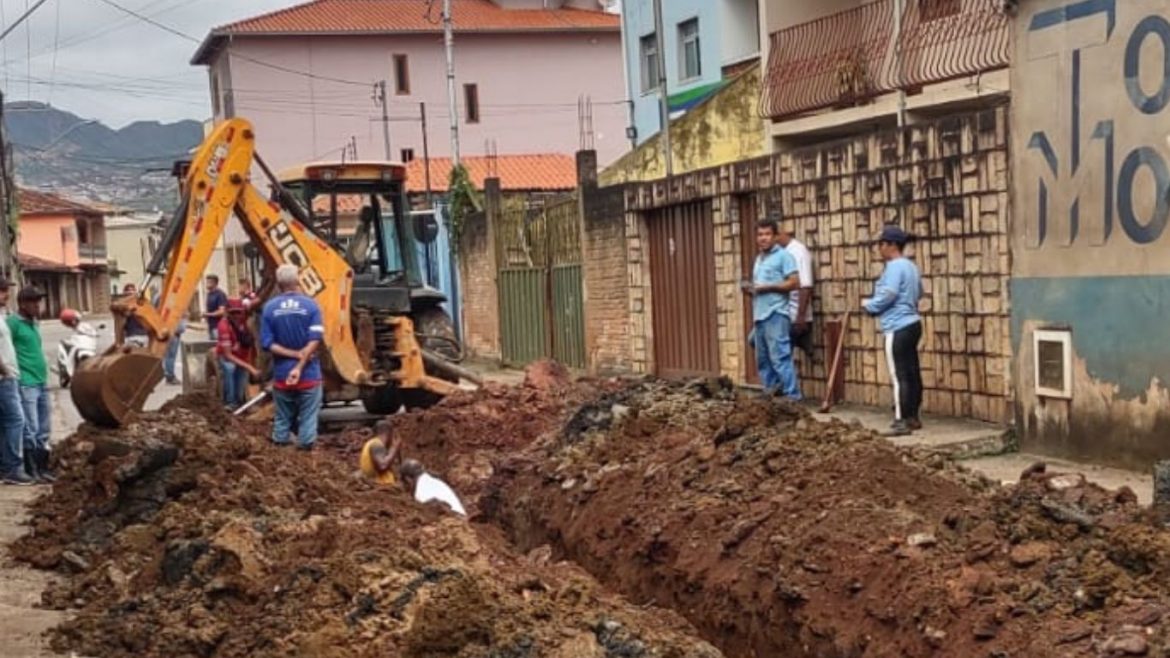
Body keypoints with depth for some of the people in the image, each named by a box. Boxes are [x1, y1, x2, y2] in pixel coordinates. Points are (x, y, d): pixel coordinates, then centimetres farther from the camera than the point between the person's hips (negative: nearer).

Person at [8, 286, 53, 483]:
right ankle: (31, 470, 2)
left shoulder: (34, 324, 17)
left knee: (43, 430, 11)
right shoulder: (13, 323, -9)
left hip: (42, 383, 8)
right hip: (25, 384, -8)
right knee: (31, 430, -5)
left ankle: (42, 468, 18)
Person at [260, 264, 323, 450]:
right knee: (307, 419, 4)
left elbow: (267, 343, -9)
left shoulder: (269, 308, -4)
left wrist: (294, 354, -8)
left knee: (282, 419, 12)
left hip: (281, 375, 2)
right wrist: (300, 366, -15)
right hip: (308, 374, -1)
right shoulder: (310, 305, -6)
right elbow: (315, 340, -15)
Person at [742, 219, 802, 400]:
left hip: (775, 315, -9)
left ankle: (792, 396, -11)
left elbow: (794, 283, -11)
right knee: (763, 359, 9)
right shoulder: (758, 259, 22)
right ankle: (771, 392, 15)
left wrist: (767, 286, -14)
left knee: (779, 357, -12)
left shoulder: (783, 256, -3)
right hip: (759, 316, 9)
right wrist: (750, 288, 8)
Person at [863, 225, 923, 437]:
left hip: (898, 328, -10)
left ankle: (901, 421, -9)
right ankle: (913, 417, 19)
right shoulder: (910, 266, 16)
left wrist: (869, 305, -6)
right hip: (911, 323, 10)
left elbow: (887, 295, -22)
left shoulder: (894, 266, -15)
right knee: (911, 372, 13)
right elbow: (918, 293, 25)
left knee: (899, 375, -9)